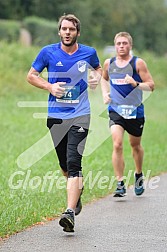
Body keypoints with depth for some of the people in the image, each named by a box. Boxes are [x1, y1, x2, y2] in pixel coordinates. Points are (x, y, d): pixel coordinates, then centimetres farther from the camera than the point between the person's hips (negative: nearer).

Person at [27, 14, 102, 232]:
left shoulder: (88, 52, 2)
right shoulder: (48, 52, -1)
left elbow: (98, 68, 23)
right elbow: (31, 75, 8)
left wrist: (96, 77, 0)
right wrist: (50, 86, -9)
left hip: (80, 115, -2)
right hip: (56, 116, 2)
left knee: (73, 163, -16)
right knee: (64, 165, 12)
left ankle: (70, 212, -23)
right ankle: (78, 188, 46)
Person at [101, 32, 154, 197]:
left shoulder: (138, 63, -6)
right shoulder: (108, 63, 5)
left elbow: (151, 86, -8)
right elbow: (104, 79, 26)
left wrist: (136, 84, -25)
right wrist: (105, 94, 8)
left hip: (135, 111, -1)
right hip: (115, 110, 1)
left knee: (135, 145, 15)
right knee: (117, 144, -16)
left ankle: (139, 175, 41)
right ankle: (120, 184, -14)